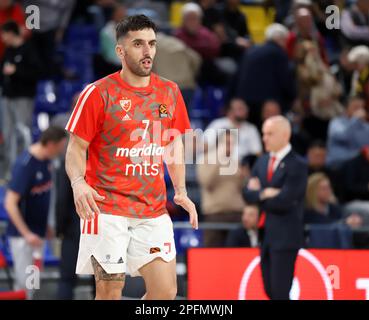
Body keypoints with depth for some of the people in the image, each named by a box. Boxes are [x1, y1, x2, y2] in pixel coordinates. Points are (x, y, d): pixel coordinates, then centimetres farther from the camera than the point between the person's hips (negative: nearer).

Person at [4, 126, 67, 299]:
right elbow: (10, 203, -22)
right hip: (23, 235, -8)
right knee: (25, 281, -7)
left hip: (37, 233, 8)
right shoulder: (25, 165, -22)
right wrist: (26, 234, -23)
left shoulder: (44, 160, 3)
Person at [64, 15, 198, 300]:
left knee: (166, 292, -2)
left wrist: (181, 191, 7)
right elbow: (76, 148, -3)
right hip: (107, 209, -4)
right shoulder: (98, 93, -6)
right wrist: (78, 182, -23)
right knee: (110, 293, -4)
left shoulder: (170, 92, 8)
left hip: (154, 210, 4)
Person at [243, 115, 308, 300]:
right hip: (265, 235, 7)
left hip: (285, 236, -7)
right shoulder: (262, 162, 12)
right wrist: (265, 194, -13)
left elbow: (283, 201, -19)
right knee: (270, 290, 12)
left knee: (279, 292, -8)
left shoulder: (297, 165, -11)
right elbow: (248, 194, 5)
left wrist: (259, 195, -5)